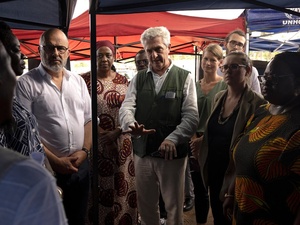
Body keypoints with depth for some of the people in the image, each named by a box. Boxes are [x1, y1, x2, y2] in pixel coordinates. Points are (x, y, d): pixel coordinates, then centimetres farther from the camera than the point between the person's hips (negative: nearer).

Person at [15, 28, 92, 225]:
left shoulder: (78, 81, 8)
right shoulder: (26, 83, -7)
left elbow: (89, 119, 9)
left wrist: (84, 151, -5)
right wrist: (54, 161, -14)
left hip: (80, 165, 4)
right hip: (46, 168, -4)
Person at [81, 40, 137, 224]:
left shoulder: (124, 81, 5)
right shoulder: (84, 80, 0)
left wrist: (117, 132, -10)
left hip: (120, 144, 2)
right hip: (93, 144, -1)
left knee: (121, 186, 9)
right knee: (96, 188, 5)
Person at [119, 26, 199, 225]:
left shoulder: (185, 78, -2)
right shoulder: (138, 79, 8)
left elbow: (191, 116, -10)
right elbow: (127, 107, -5)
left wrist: (173, 139, -27)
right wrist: (131, 125, -28)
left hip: (172, 153, -3)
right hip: (142, 152, 3)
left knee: (174, 206, 10)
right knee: (145, 205, 17)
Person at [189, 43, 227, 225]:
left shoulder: (225, 86, -6)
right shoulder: (194, 85, 8)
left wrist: (205, 138, -15)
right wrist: (193, 137, -5)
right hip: (196, 144, 4)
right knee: (199, 189, 14)